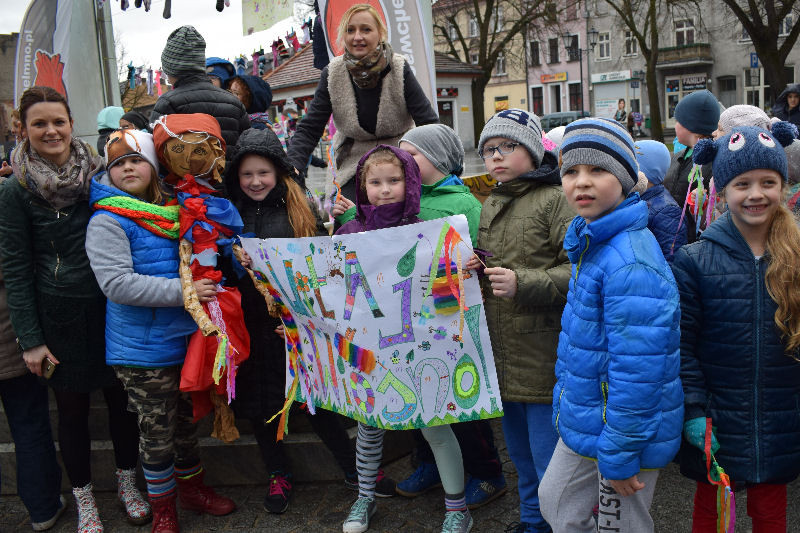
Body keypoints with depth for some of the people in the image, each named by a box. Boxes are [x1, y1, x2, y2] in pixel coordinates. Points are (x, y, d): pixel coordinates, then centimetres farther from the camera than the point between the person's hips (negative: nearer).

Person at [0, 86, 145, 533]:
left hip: (110, 308, 2)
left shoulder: (101, 174, 0)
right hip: (58, 315, -2)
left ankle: (127, 480, 34)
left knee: (122, 396, 12)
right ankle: (84, 497, 30)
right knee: (72, 407, 10)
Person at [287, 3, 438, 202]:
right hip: (353, 162, 1)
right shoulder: (332, 74, -8)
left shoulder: (399, 69, -14)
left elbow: (429, 122, -13)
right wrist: (292, 166, -25)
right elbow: (309, 129, -7)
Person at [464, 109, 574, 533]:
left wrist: (523, 283, -25)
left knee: (551, 464, 1)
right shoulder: (489, 207, 14)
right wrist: (471, 270, 4)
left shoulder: (556, 201, -11)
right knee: (521, 454, 22)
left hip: (545, 359, -8)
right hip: (503, 357, 8)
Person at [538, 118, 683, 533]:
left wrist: (617, 456, -23)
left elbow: (638, 371, -29)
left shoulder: (631, 263, -28)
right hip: (584, 418, 9)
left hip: (624, 431, -9)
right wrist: (565, 399, 21)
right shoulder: (589, 242, 4)